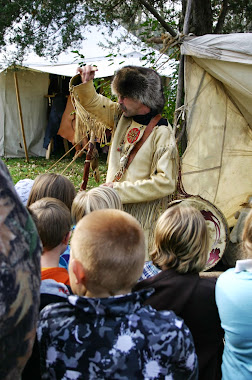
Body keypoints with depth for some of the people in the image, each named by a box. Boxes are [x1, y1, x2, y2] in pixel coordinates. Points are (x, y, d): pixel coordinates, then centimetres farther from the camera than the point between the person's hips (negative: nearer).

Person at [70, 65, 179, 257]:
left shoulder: (162, 134, -15)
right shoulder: (123, 116, 5)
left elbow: (165, 183, -20)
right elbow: (93, 103, 17)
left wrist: (121, 190, -18)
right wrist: (85, 83, -5)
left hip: (142, 218, -6)